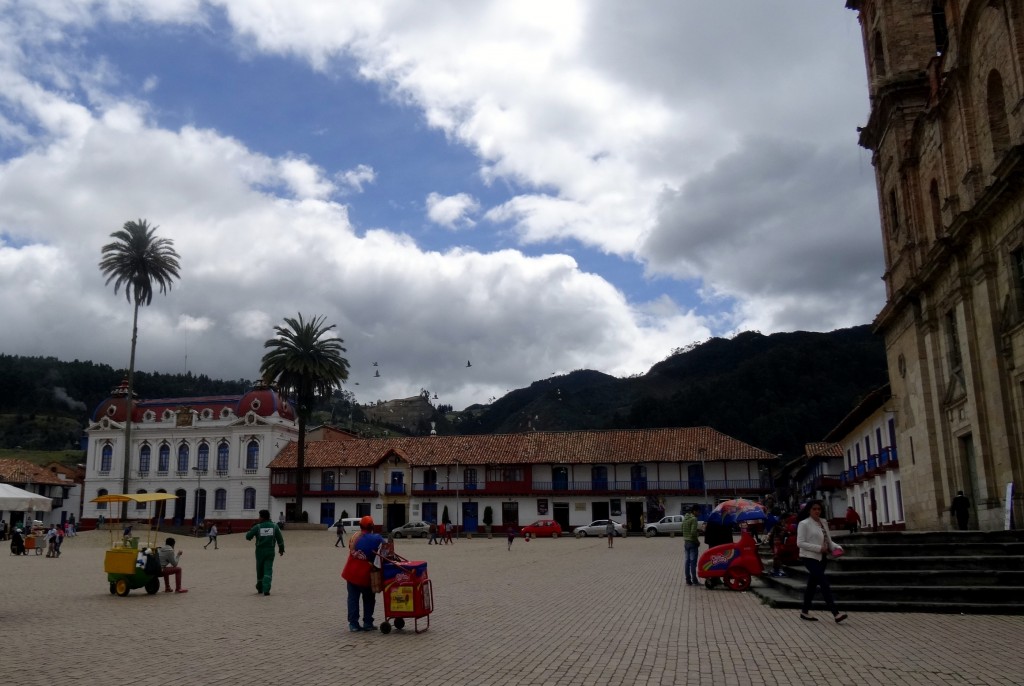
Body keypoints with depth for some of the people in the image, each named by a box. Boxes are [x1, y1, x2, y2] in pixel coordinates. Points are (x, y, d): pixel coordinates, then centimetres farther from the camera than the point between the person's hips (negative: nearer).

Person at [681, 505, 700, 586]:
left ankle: (688, 580, 10)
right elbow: (693, 532, -22)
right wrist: (697, 541, -8)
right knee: (693, 561, -2)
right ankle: (694, 580, 2)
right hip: (692, 542, -8)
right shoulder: (694, 519, -15)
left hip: (686, 542, 8)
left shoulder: (685, 518, 11)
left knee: (686, 561, 7)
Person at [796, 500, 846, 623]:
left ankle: (805, 612, 23)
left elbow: (828, 540, 16)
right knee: (824, 583, -14)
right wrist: (819, 548, -20)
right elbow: (800, 543, -15)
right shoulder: (804, 524, -10)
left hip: (821, 558, 7)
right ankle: (836, 613, -17)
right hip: (810, 557, -7)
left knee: (812, 584, 13)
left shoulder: (824, 523, 11)